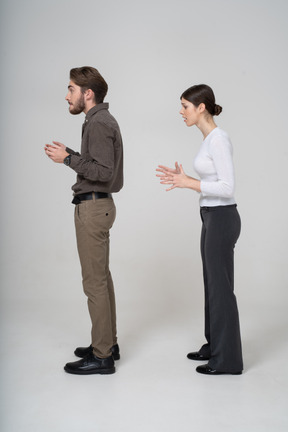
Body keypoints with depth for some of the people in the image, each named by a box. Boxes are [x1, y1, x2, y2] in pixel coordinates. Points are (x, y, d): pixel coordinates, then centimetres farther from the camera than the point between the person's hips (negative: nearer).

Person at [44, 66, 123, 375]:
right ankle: (108, 343, 27)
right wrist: (69, 154, 11)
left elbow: (104, 171, -23)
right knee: (101, 277, 15)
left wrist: (68, 159, -17)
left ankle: (101, 357, 6)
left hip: (92, 207, -11)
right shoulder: (101, 120, 16)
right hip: (96, 205, 11)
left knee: (94, 281, -4)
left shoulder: (98, 123, -15)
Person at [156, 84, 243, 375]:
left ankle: (227, 359, 13)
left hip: (221, 219, -10)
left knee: (221, 287, -1)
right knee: (212, 284, 17)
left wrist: (188, 183, -20)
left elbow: (227, 187, -22)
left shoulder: (219, 139, -18)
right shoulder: (208, 139, 12)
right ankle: (215, 346, 31)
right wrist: (183, 178, 9)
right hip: (212, 218, 10)